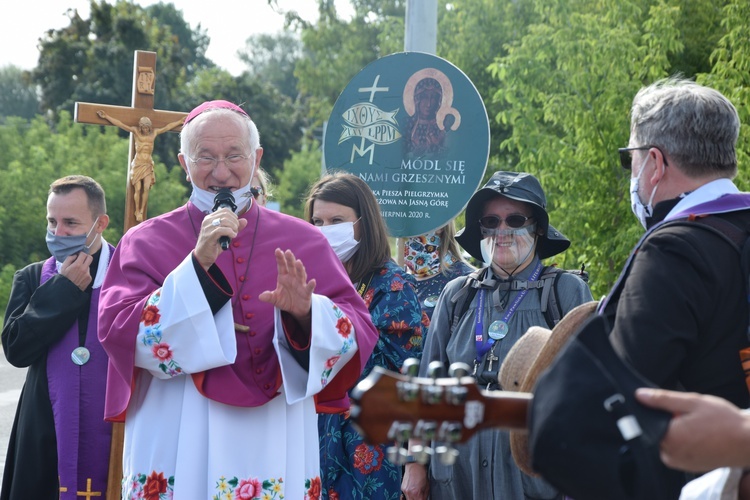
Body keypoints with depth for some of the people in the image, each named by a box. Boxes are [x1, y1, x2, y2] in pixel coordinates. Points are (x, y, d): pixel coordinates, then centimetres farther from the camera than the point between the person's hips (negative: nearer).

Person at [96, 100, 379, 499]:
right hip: (178, 450, -1)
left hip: (275, 450, 2)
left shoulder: (302, 243, 5)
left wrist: (306, 314, -22)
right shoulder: (146, 242, 2)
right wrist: (198, 264, -19)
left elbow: (360, 333, -1)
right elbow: (117, 332, -11)